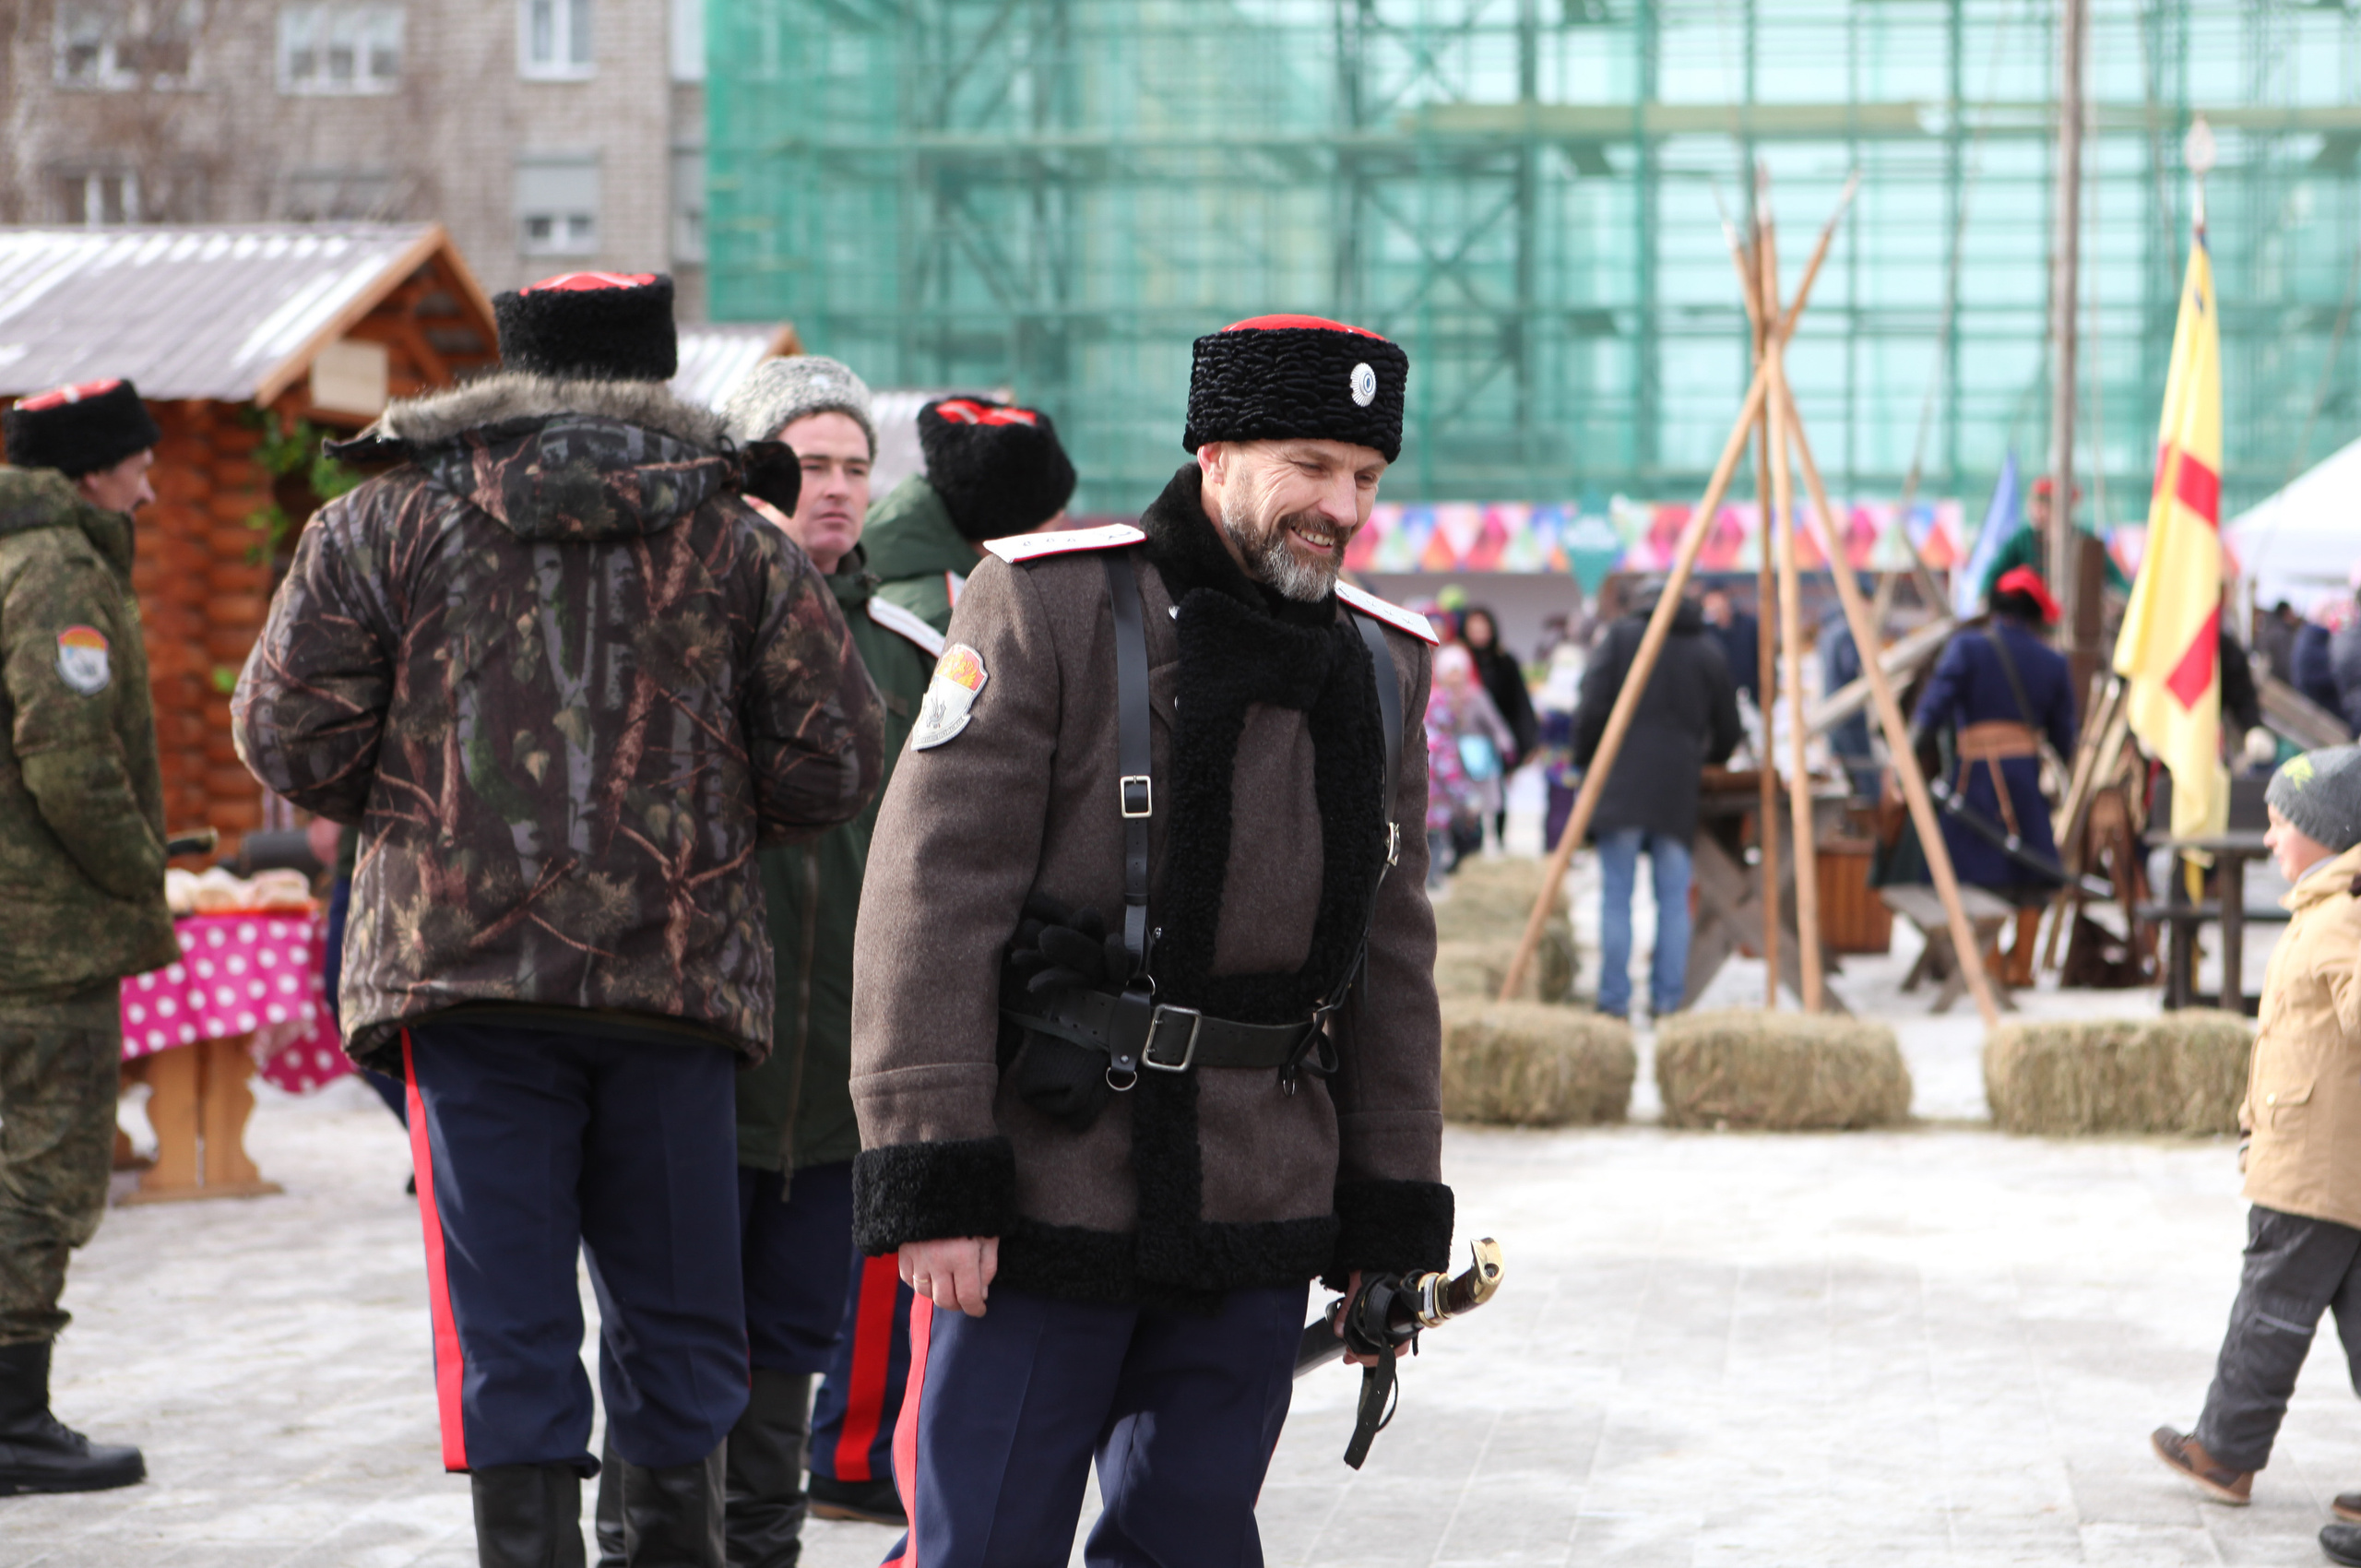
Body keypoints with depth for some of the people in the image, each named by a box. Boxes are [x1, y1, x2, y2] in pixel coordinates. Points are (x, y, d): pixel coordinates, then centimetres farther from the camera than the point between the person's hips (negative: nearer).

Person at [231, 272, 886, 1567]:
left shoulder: (387, 521, 6)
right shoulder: (734, 541, 8)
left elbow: (287, 734, 0)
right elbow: (833, 764, 3)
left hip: (466, 970, -1)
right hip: (675, 972, 1)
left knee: (508, 1327, 2)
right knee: (675, 1318, 14)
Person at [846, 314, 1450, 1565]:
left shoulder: (1379, 668, 11)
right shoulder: (1046, 607, -6)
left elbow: (1391, 962, 15)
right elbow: (931, 897, -11)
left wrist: (1389, 1222, 11)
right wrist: (930, 1176, -17)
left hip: (1256, 1227, 5)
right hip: (1040, 1204, -5)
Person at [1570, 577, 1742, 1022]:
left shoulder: (1619, 638, 4)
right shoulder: (1707, 648, 12)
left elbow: (1591, 709, -5)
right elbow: (1727, 727, 15)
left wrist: (1584, 760, 9)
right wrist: (1710, 758, 35)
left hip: (1622, 785, -2)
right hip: (1679, 787, 2)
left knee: (1616, 897, -1)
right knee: (1674, 897, 7)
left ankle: (1615, 999, -3)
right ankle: (1667, 998, 4)